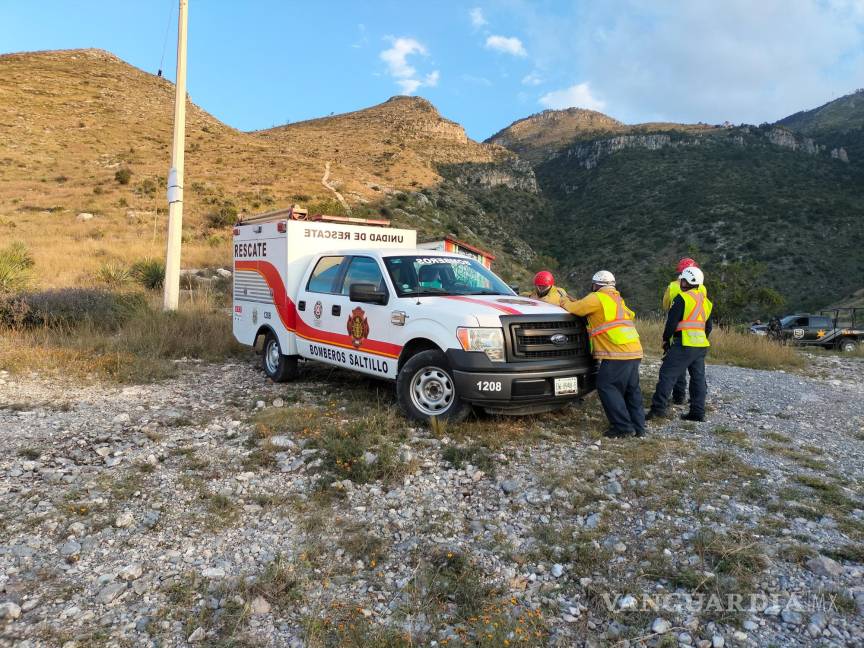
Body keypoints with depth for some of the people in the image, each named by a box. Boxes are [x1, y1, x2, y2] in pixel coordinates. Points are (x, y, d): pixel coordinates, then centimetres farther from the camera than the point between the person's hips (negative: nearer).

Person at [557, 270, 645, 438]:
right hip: (635, 351, 9)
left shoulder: (597, 298, -2)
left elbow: (574, 308, 0)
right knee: (632, 389, 14)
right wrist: (574, 302, 27)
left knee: (607, 387, -5)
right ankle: (638, 427, 17)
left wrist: (564, 302, 20)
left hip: (618, 352, -9)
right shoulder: (617, 299, 25)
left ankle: (623, 426, -7)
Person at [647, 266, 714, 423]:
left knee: (667, 374, -7)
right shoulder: (706, 301, 17)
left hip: (684, 344, -8)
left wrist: (666, 339, 2)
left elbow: (671, 322, -11)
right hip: (701, 345, 8)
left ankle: (658, 408, -11)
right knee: (698, 377, 11)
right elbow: (708, 326, 22)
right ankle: (698, 412, 14)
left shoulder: (682, 298, -9)